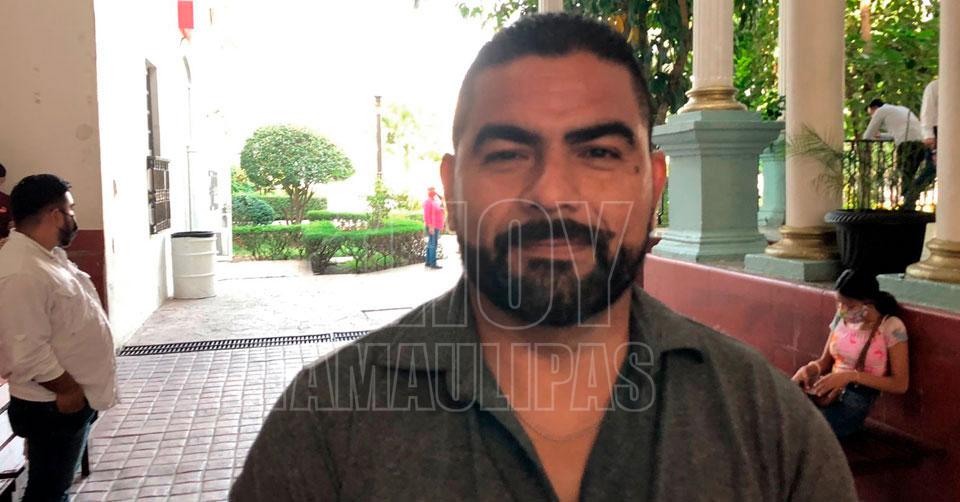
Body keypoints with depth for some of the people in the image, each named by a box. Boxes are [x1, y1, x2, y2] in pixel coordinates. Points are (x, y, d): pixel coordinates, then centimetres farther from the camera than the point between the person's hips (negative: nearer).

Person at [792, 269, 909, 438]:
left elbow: (901, 384, -10)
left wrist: (851, 376, -20)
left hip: (856, 400, -5)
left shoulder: (891, 327, -8)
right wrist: (808, 369, -7)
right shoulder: (841, 319, 8)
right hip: (827, 391, 5)